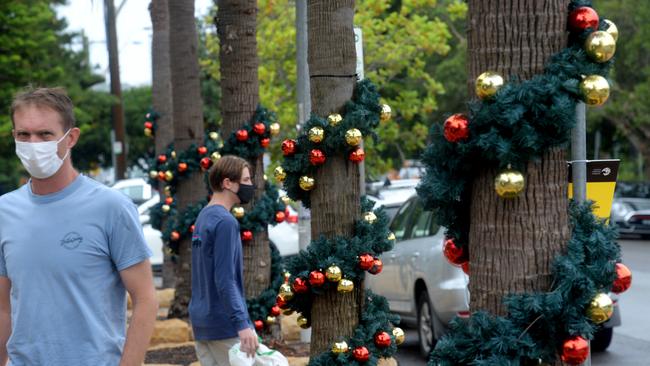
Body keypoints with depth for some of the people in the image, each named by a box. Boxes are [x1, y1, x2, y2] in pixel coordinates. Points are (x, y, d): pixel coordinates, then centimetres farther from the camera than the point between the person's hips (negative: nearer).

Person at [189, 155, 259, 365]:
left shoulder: (204, 217, 13)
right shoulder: (225, 222, -15)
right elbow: (225, 280, -21)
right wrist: (242, 324, -25)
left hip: (201, 323, 9)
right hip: (224, 324, -9)